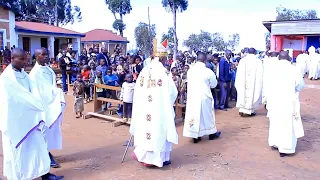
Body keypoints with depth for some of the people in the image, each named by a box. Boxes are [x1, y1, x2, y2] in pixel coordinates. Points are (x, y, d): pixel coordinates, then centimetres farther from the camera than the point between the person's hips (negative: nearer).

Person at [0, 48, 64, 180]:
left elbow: (33, 91, 1)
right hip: (15, 118, -7)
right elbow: (20, 96, -20)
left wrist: (40, 109, -12)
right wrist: (40, 108, -19)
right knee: (18, 147, 6)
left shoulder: (24, 74, 8)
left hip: (29, 117, 7)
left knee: (36, 144, 9)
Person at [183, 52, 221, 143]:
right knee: (207, 114, 12)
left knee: (194, 114, 9)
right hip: (204, 96, -3)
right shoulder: (208, 71, -13)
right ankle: (212, 133, 27)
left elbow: (189, 83, 7)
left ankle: (195, 136, 14)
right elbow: (213, 84, -1)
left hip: (192, 96, 3)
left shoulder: (190, 70, -3)